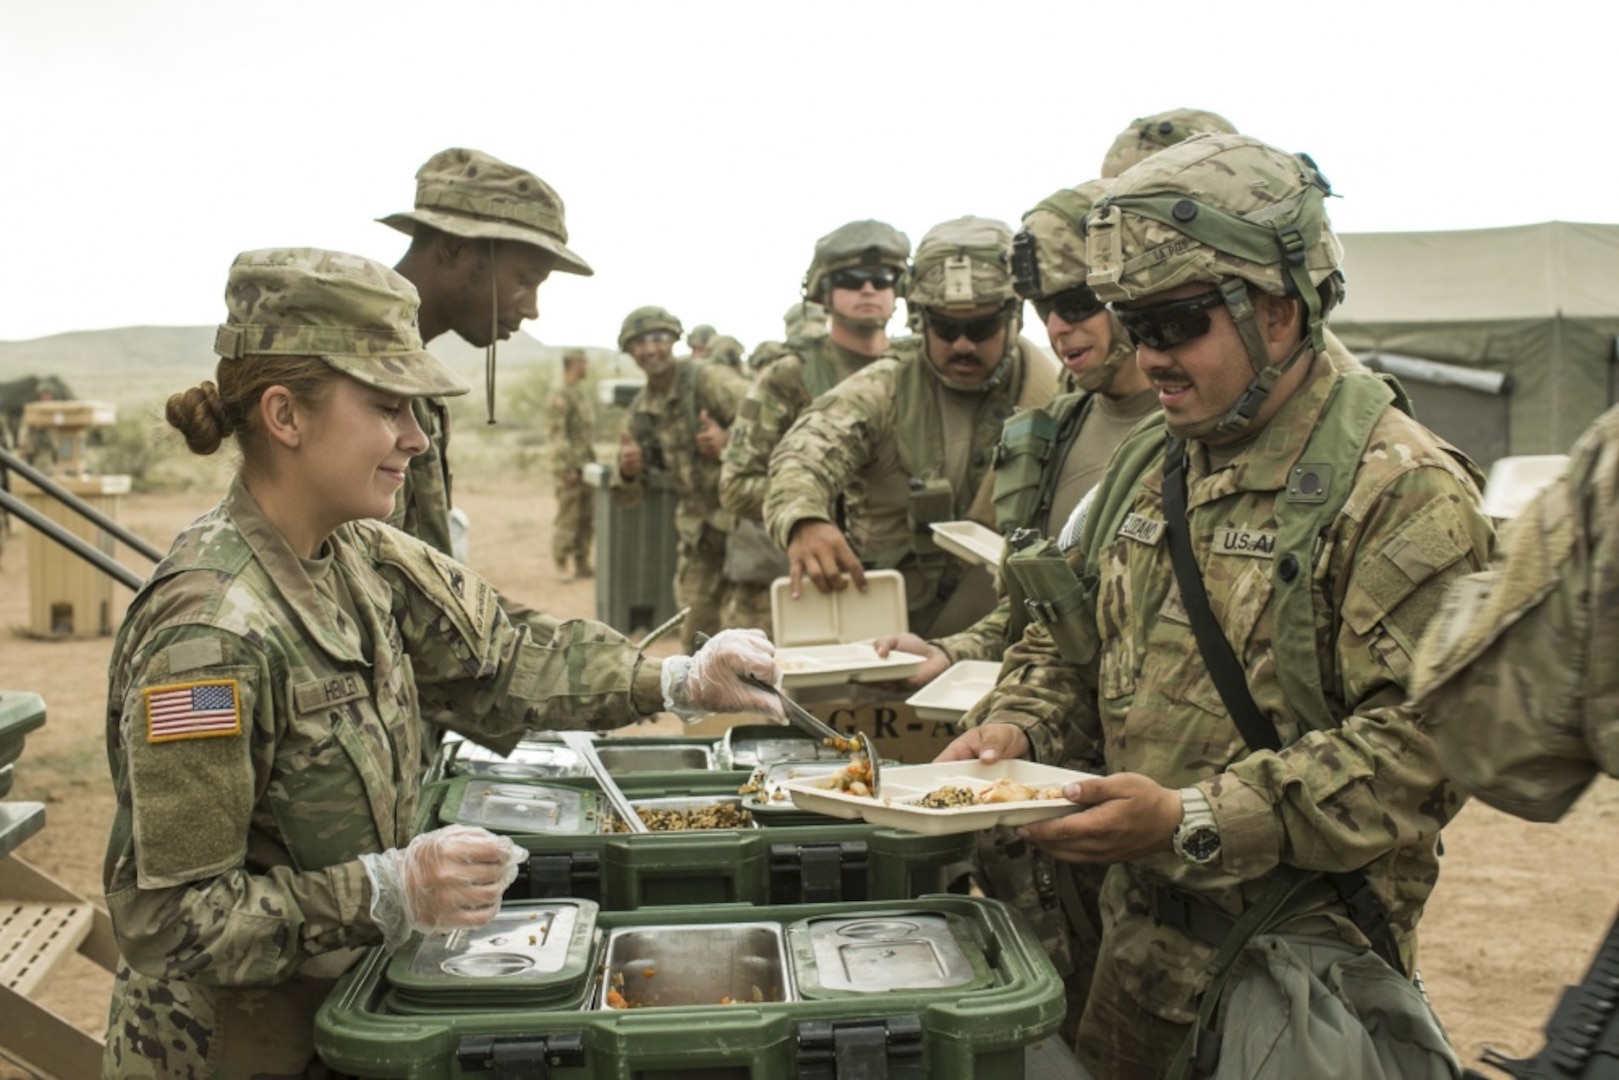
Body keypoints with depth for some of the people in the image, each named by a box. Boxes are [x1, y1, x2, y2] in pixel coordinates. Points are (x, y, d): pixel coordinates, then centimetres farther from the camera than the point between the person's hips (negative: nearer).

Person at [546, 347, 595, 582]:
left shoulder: (580, 394, 17)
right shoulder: (561, 395, -11)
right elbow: (557, 434, -16)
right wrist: (568, 467, -20)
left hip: (586, 465, 9)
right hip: (571, 467, -9)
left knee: (587, 518, 10)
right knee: (568, 517, -4)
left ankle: (582, 564, 16)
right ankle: (562, 565, 2)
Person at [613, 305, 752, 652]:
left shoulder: (710, 379, -10)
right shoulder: (641, 411, 7)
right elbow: (626, 496, 11)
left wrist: (729, 442, -33)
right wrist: (628, 471, -10)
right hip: (698, 525, 6)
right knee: (696, 628, 11)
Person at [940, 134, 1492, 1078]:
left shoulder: (1402, 492, -15)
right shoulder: (1148, 465, 8)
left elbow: (1421, 744, -22)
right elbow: (1069, 641, 17)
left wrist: (1194, 821, -26)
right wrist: (1017, 727, -4)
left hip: (1303, 933, -6)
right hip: (1139, 920, 7)